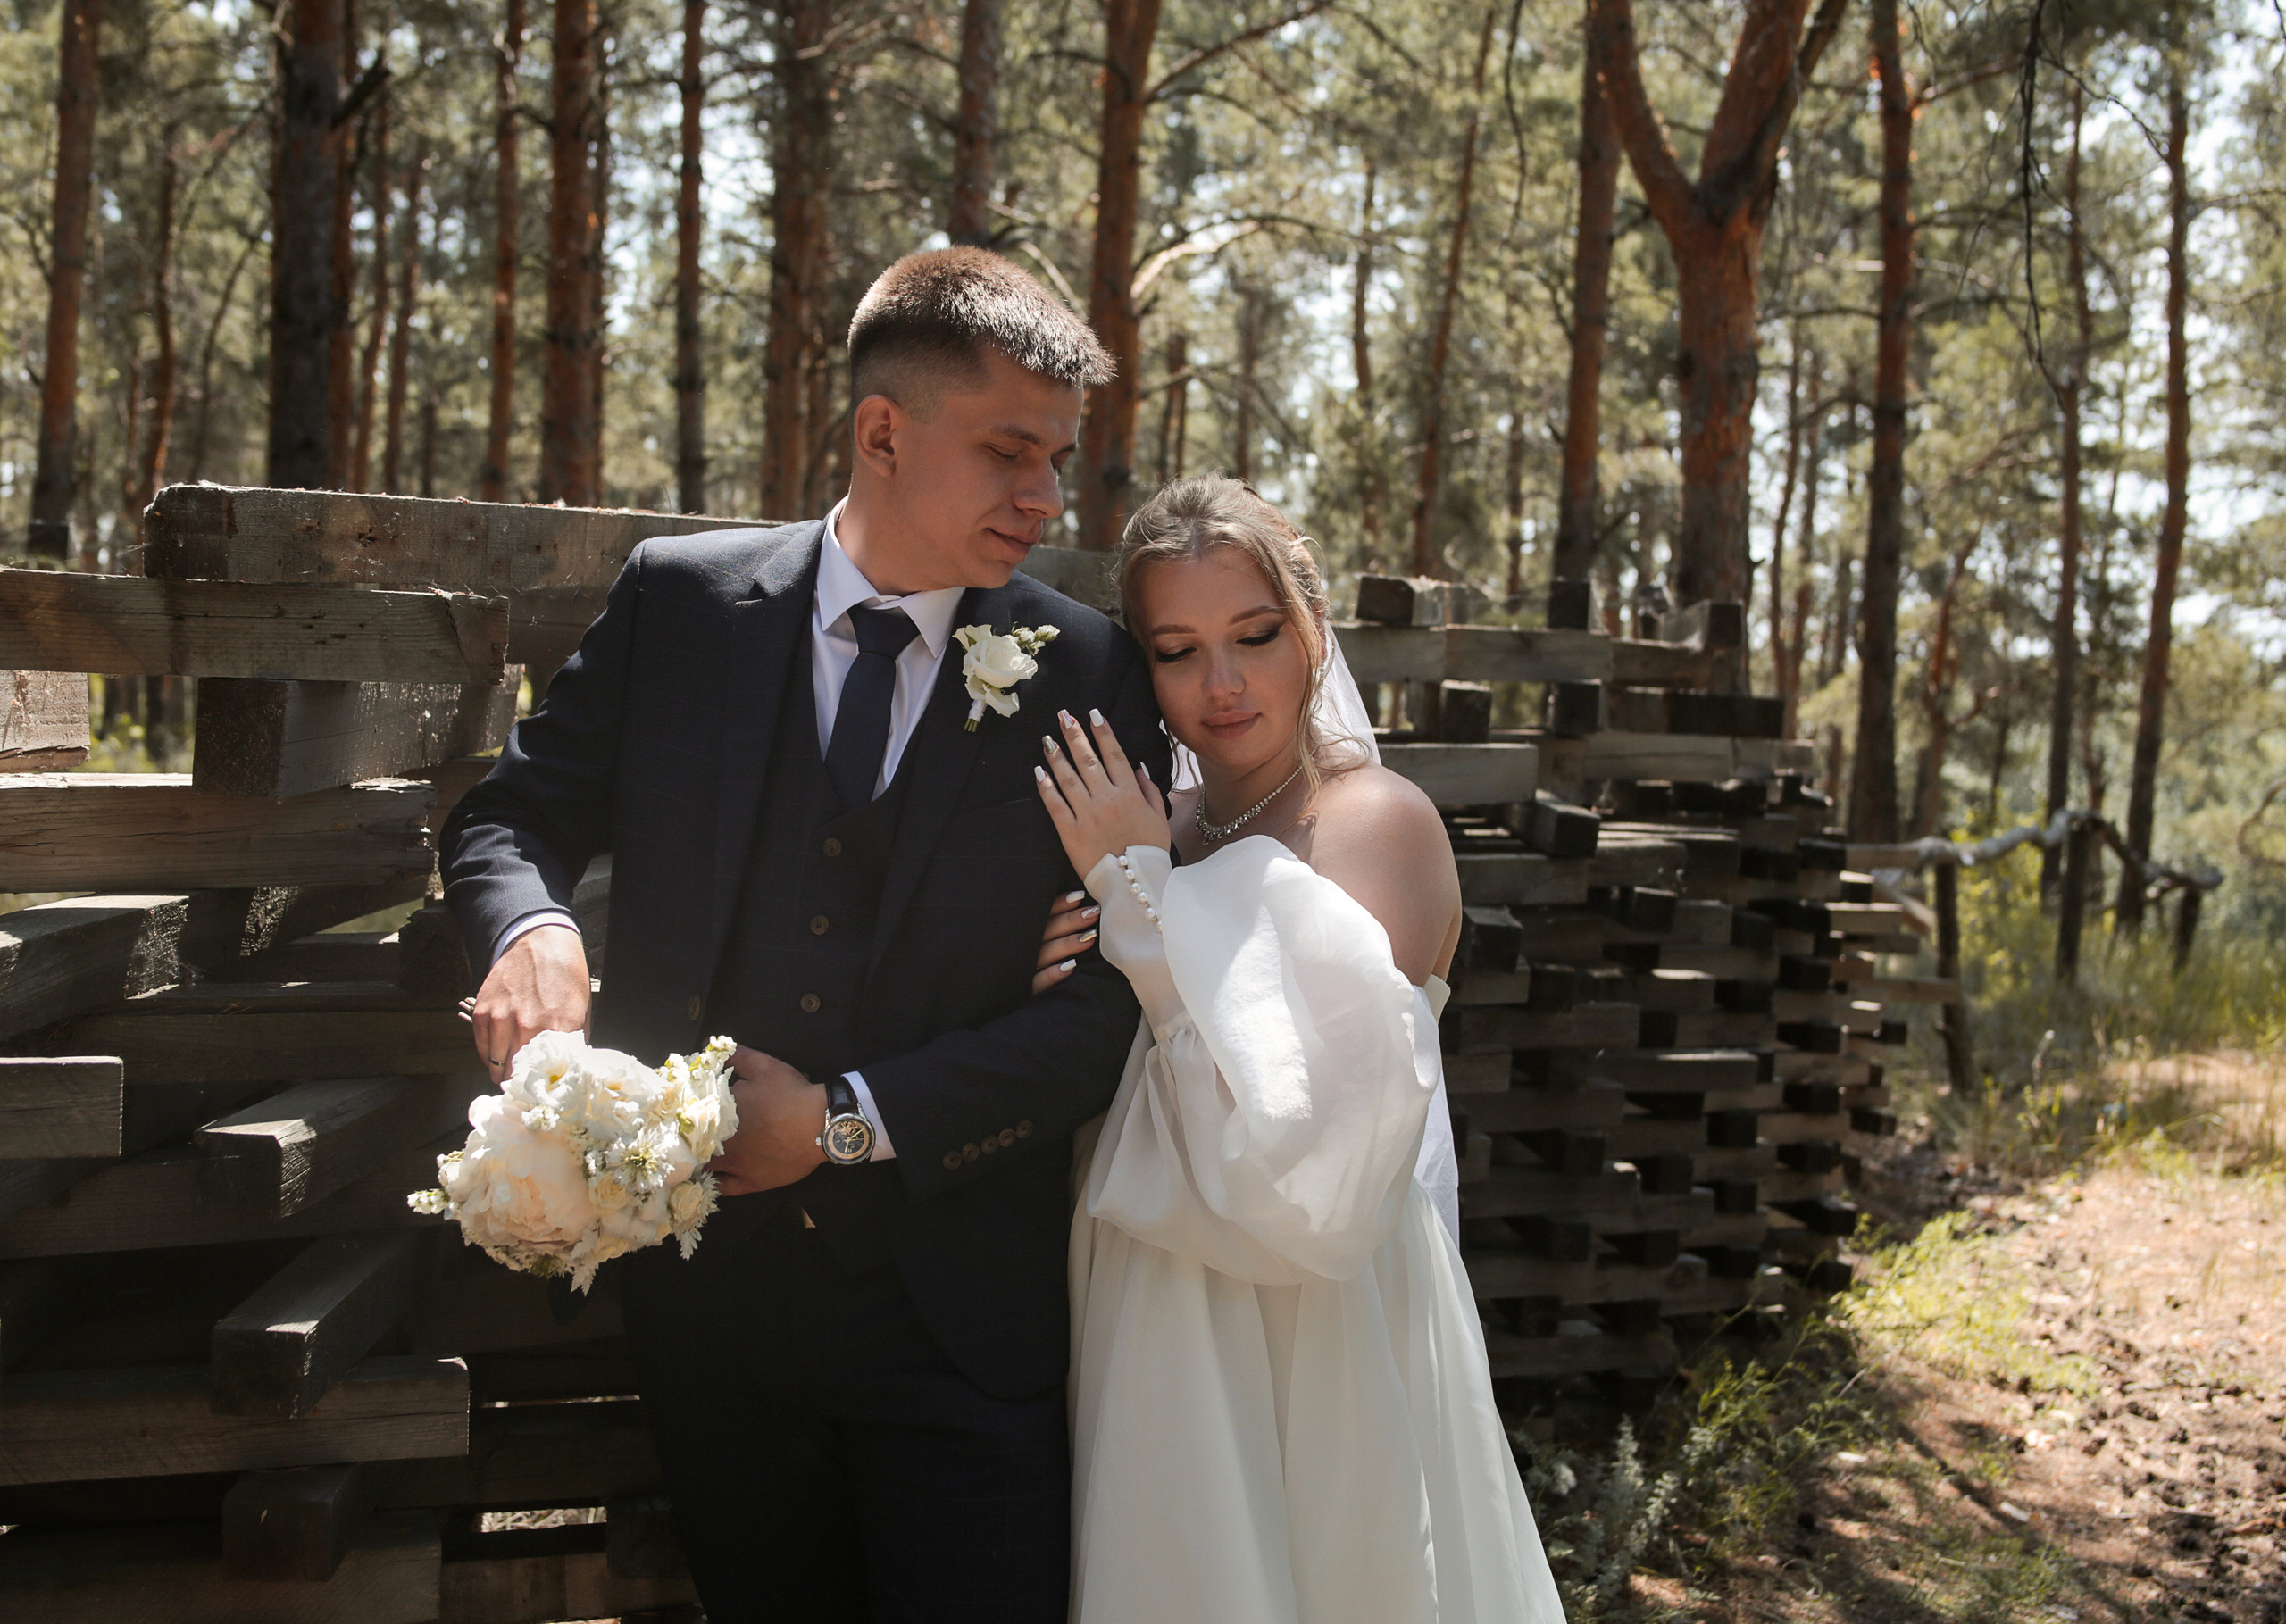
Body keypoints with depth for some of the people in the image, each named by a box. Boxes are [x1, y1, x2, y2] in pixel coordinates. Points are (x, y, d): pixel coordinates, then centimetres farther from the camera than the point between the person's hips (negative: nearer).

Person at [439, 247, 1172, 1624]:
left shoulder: (1092, 676, -5)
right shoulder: (680, 599, -1)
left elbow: (1113, 1003, -8)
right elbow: (511, 819, 6)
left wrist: (850, 1119, -15)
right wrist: (532, 930, -17)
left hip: (958, 1316, -1)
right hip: (707, 1288, 2)